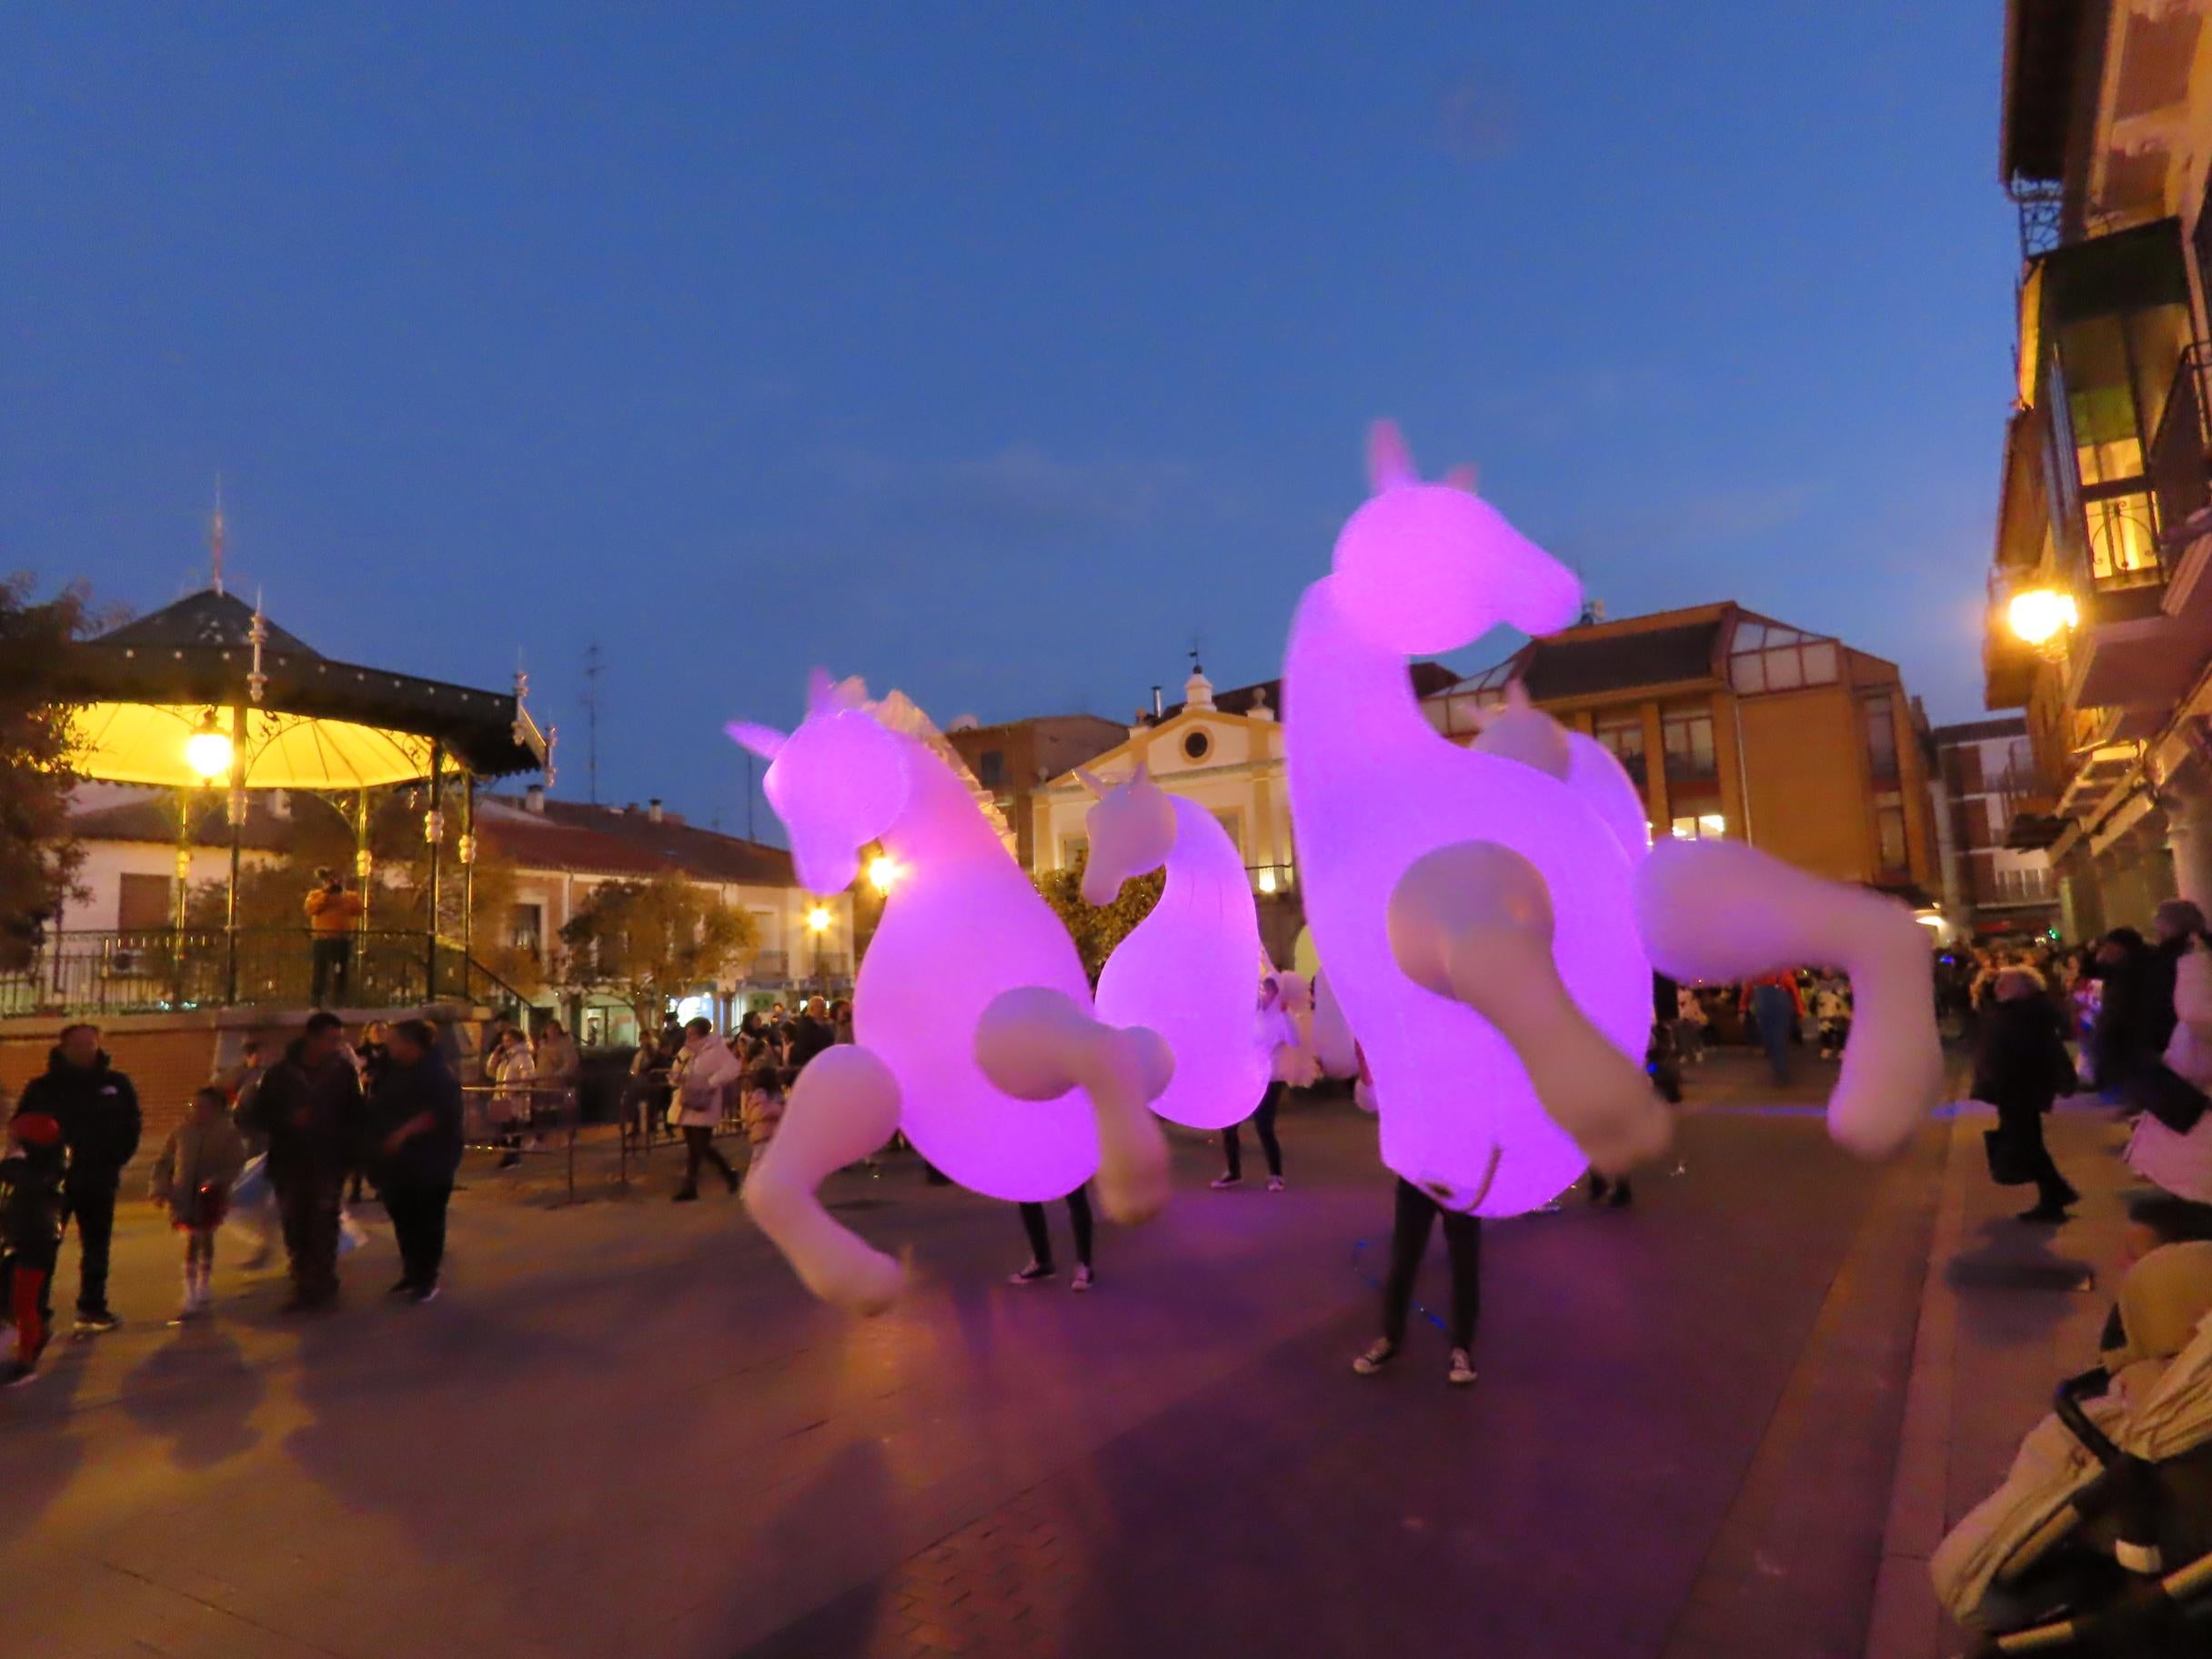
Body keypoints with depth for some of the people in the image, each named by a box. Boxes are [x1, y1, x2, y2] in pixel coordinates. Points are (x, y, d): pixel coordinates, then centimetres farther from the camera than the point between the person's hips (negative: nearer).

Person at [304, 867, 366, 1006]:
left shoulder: (351, 896, 14)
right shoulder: (316, 894, 11)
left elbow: (358, 909, -5)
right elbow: (310, 908, -8)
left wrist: (343, 895, -7)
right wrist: (326, 894, -10)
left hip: (344, 940, 2)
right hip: (323, 939, -1)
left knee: (342, 972, 5)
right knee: (320, 971, -3)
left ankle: (340, 1002, 11)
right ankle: (316, 1003, 1)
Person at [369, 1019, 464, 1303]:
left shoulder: (437, 1073, -14)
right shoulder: (394, 1072, 13)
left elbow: (440, 1113, -25)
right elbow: (378, 1108, 22)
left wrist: (404, 1133, -29)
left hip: (428, 1164, -8)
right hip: (396, 1163, 8)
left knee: (427, 1222, 0)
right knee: (403, 1219, 15)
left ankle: (428, 1280, 10)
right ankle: (411, 1274, 28)